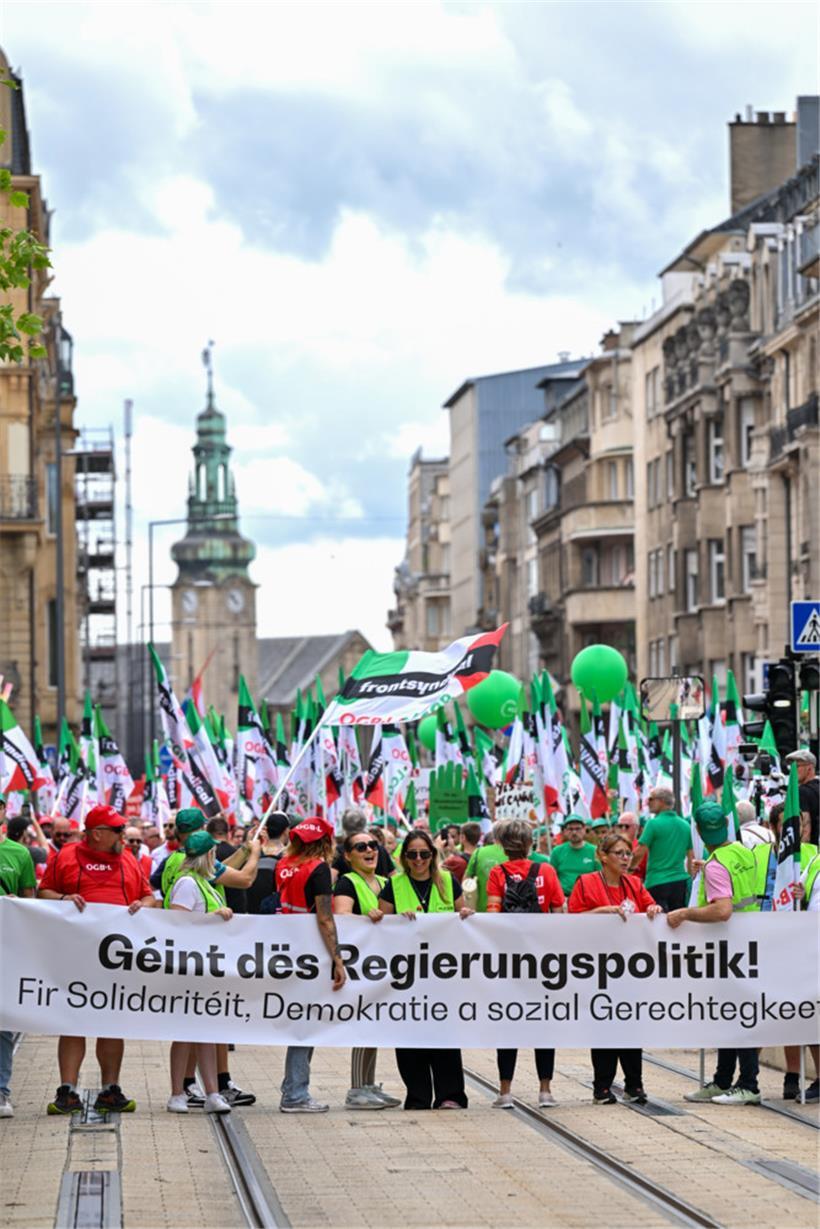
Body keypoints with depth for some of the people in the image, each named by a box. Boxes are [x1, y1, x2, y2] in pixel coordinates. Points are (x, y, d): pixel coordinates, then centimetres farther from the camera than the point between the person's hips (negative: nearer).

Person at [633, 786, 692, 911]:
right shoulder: (685, 825, 10)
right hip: (680, 882, 6)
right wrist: (690, 880, 27)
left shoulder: (654, 823, -8)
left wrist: (629, 867, 12)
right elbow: (691, 858, 15)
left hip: (657, 883, -6)